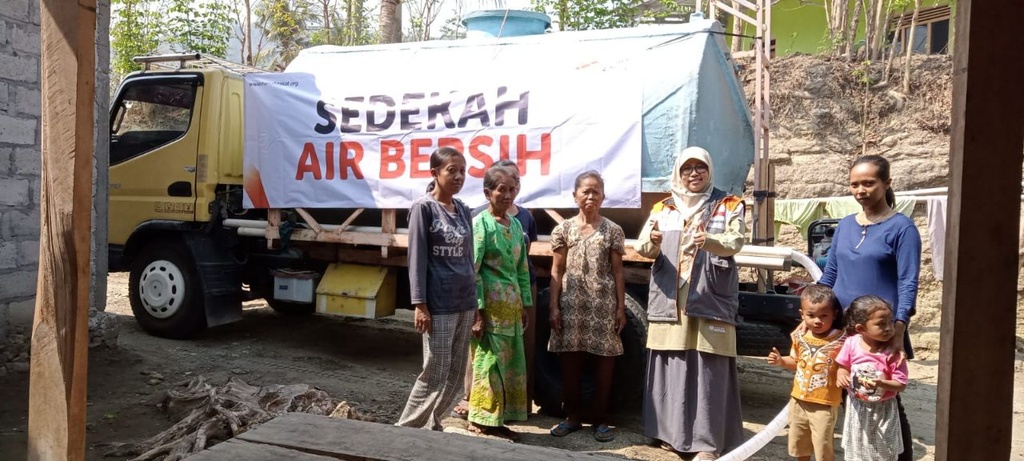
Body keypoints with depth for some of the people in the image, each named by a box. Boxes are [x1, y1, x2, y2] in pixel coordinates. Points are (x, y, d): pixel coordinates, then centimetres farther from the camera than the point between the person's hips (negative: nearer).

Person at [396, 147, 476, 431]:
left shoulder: (463, 210, 11)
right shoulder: (423, 207, -7)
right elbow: (417, 258, -9)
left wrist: (475, 301, 14)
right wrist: (420, 304, -14)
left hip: (465, 303, 7)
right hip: (439, 305, -6)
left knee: (456, 375, 11)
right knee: (435, 374, -2)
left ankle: (429, 426, 26)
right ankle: (406, 429, 15)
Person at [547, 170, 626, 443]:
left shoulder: (613, 230, 4)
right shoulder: (564, 229, 5)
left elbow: (618, 272, 4)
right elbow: (557, 271, 4)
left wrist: (621, 307, -1)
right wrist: (554, 306, -2)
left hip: (603, 304, -1)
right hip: (571, 302, 1)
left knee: (604, 360, 2)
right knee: (570, 361, 5)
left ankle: (600, 419, 15)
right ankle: (573, 416, 19)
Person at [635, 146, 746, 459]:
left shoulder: (728, 206, 6)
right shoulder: (662, 208, 13)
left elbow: (735, 241, -11)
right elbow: (642, 247, 2)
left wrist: (708, 241, -32)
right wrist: (653, 241, -22)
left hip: (710, 302, -3)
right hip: (669, 302, 3)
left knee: (709, 371, -5)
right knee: (670, 367, 6)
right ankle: (671, 431, 20)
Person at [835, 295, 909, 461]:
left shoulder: (894, 352, -20)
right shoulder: (851, 344, -14)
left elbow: (901, 384, -17)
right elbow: (843, 367, 0)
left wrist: (881, 383, -35)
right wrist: (841, 376, -22)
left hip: (883, 410, -2)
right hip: (857, 408, 2)